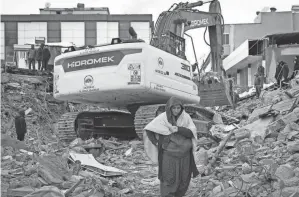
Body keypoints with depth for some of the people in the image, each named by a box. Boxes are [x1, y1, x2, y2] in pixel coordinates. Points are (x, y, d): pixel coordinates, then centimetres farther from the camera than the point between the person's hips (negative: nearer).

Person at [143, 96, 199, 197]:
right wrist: (157, 143, -13)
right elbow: (148, 129, -10)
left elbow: (192, 132, -13)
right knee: (169, 180, -1)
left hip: (184, 155, 3)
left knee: (184, 179, 12)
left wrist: (178, 129, -26)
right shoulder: (163, 117, -11)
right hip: (169, 155, -3)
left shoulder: (186, 117, -3)